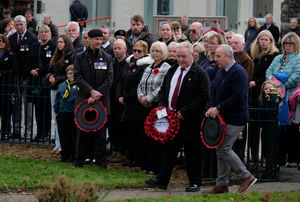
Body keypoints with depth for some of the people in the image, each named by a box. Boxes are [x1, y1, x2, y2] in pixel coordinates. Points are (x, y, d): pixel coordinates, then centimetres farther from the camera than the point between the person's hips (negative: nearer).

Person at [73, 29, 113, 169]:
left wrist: (96, 95, -10)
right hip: (83, 98, 0)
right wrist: (91, 91, -15)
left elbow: (109, 80, 0)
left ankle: (101, 161, 7)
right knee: (82, 130, 3)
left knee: (100, 131, 1)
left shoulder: (107, 58, 6)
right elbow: (77, 77, -3)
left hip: (102, 100, 0)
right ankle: (79, 161, 11)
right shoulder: (80, 57, 5)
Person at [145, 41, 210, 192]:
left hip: (189, 120, -6)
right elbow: (163, 90, 21)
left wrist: (185, 112, -18)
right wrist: (162, 106, 3)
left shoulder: (199, 74, -8)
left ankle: (195, 182, 11)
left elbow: (203, 96, -15)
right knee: (169, 150, 8)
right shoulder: (172, 71, 13)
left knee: (192, 153, 2)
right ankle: (162, 180, 10)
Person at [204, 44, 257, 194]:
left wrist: (218, 108, -20)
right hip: (223, 118, 9)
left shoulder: (238, 72, -15)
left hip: (234, 119, -9)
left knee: (223, 149, -12)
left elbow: (238, 97, -23)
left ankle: (246, 177, -1)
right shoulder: (221, 72, 15)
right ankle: (221, 185, 14)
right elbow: (214, 92, 18)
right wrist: (211, 108, -1)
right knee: (221, 150, 9)